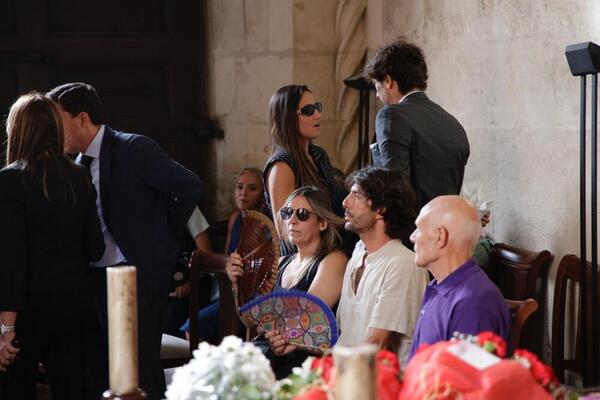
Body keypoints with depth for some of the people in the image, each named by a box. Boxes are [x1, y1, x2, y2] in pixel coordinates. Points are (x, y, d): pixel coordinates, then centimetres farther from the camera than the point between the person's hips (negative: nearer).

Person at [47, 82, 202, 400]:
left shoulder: (134, 148, -11)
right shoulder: (80, 163, 11)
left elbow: (189, 187, -12)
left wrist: (164, 235, -2)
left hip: (138, 275, -7)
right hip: (95, 278, 7)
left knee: (140, 370, -5)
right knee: (98, 371, 10)